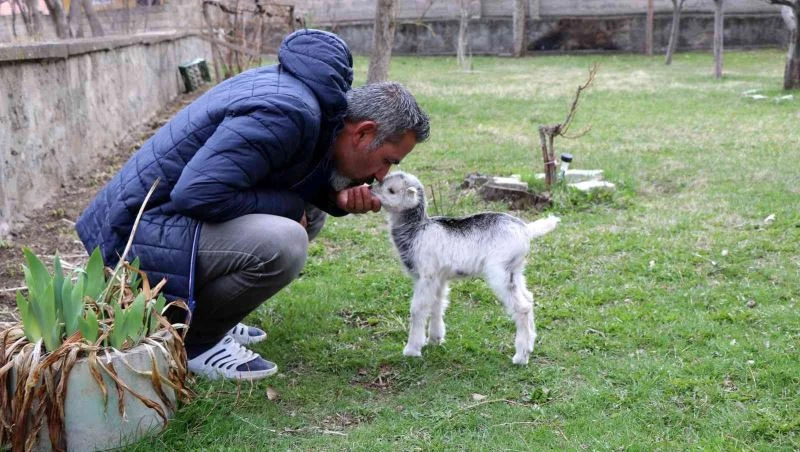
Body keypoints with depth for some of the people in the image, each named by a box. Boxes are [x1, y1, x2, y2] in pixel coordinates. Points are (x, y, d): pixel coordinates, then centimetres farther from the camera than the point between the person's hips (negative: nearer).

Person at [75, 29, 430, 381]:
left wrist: (336, 196, -2)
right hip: (141, 231, -10)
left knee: (308, 215, 14)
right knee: (283, 242, -30)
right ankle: (189, 341, -7)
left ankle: (206, 317, 15)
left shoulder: (303, 86, 4)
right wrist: (290, 206, -16)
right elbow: (197, 193, -29)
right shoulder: (287, 114, -25)